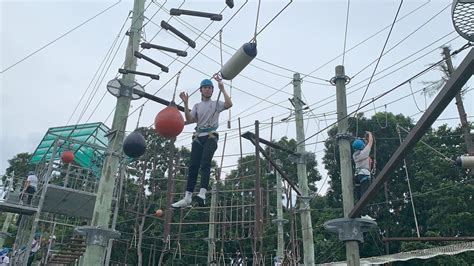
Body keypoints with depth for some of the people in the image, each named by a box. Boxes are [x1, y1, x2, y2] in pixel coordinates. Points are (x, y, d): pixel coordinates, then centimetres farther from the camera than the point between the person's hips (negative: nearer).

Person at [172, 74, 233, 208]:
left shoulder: (216, 104, 12)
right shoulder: (197, 106, 21)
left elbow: (229, 104, -9)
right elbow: (189, 120, 6)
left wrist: (222, 88, -11)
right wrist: (185, 103, -4)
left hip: (211, 136, -4)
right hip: (198, 137, 4)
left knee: (205, 163, -21)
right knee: (193, 166, -3)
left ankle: (202, 194, -32)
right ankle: (187, 197, -5)